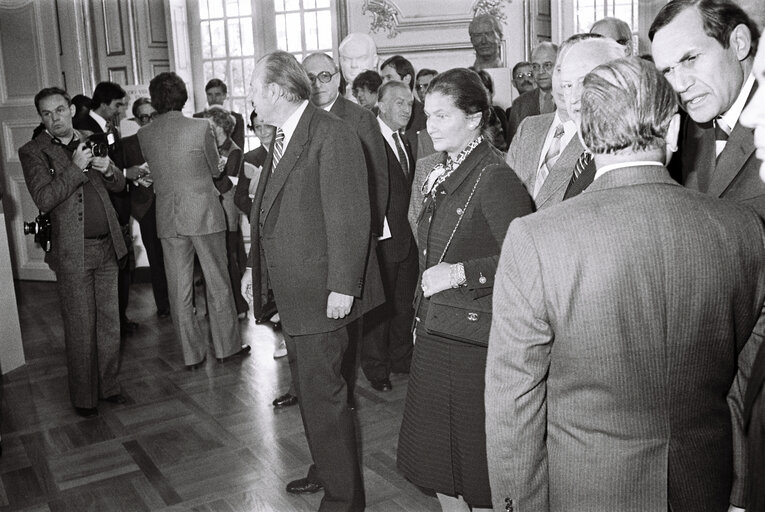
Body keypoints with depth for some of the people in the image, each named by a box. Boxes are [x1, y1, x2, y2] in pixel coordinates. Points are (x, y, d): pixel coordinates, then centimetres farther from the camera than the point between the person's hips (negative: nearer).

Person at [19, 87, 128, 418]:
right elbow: (44, 199, -15)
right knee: (81, 328, 1)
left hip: (107, 246, 5)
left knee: (109, 321, 11)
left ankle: (109, 385, 25)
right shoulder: (33, 152, -2)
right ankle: (84, 397, 15)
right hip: (73, 253, -5)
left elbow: (119, 186, 18)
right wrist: (76, 167, -18)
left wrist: (108, 170, -4)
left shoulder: (89, 141, 12)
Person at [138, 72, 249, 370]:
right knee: (218, 283, 10)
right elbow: (215, 169, 1)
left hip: (168, 218, 3)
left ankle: (192, 354, 17)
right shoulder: (200, 127, -10)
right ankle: (226, 346, 19)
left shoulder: (144, 135, -1)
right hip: (203, 212, -3)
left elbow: (155, 170, 12)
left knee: (179, 289, 9)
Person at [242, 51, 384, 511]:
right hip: (293, 290, 10)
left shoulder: (333, 135, -17)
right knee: (308, 386, 21)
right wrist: (256, 266, 17)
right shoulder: (282, 138, 12)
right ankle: (326, 469, 41)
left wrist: (342, 287, -22)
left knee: (323, 393, -2)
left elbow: (350, 218, -21)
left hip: (321, 294, -10)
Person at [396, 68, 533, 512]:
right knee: (435, 456, 19)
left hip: (474, 341, -8)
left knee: (477, 468, 6)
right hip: (436, 334, 9)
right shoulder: (444, 175, 11)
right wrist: (422, 316, 15)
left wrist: (460, 273, -20)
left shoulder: (495, 178, -16)